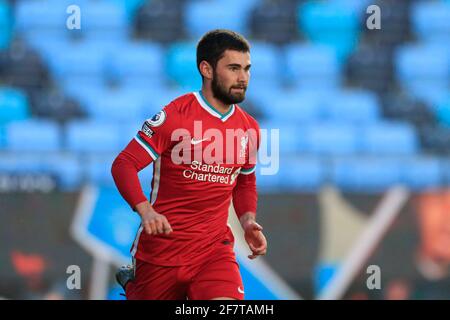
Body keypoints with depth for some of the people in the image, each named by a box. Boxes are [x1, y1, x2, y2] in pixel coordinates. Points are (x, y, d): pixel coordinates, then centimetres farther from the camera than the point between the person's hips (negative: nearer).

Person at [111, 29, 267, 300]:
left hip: (215, 247, 3)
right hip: (162, 245, -3)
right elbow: (123, 165, -12)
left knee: (227, 302, -23)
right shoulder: (173, 117, -10)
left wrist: (248, 221, 4)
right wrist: (145, 210, -27)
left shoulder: (249, 128, 6)